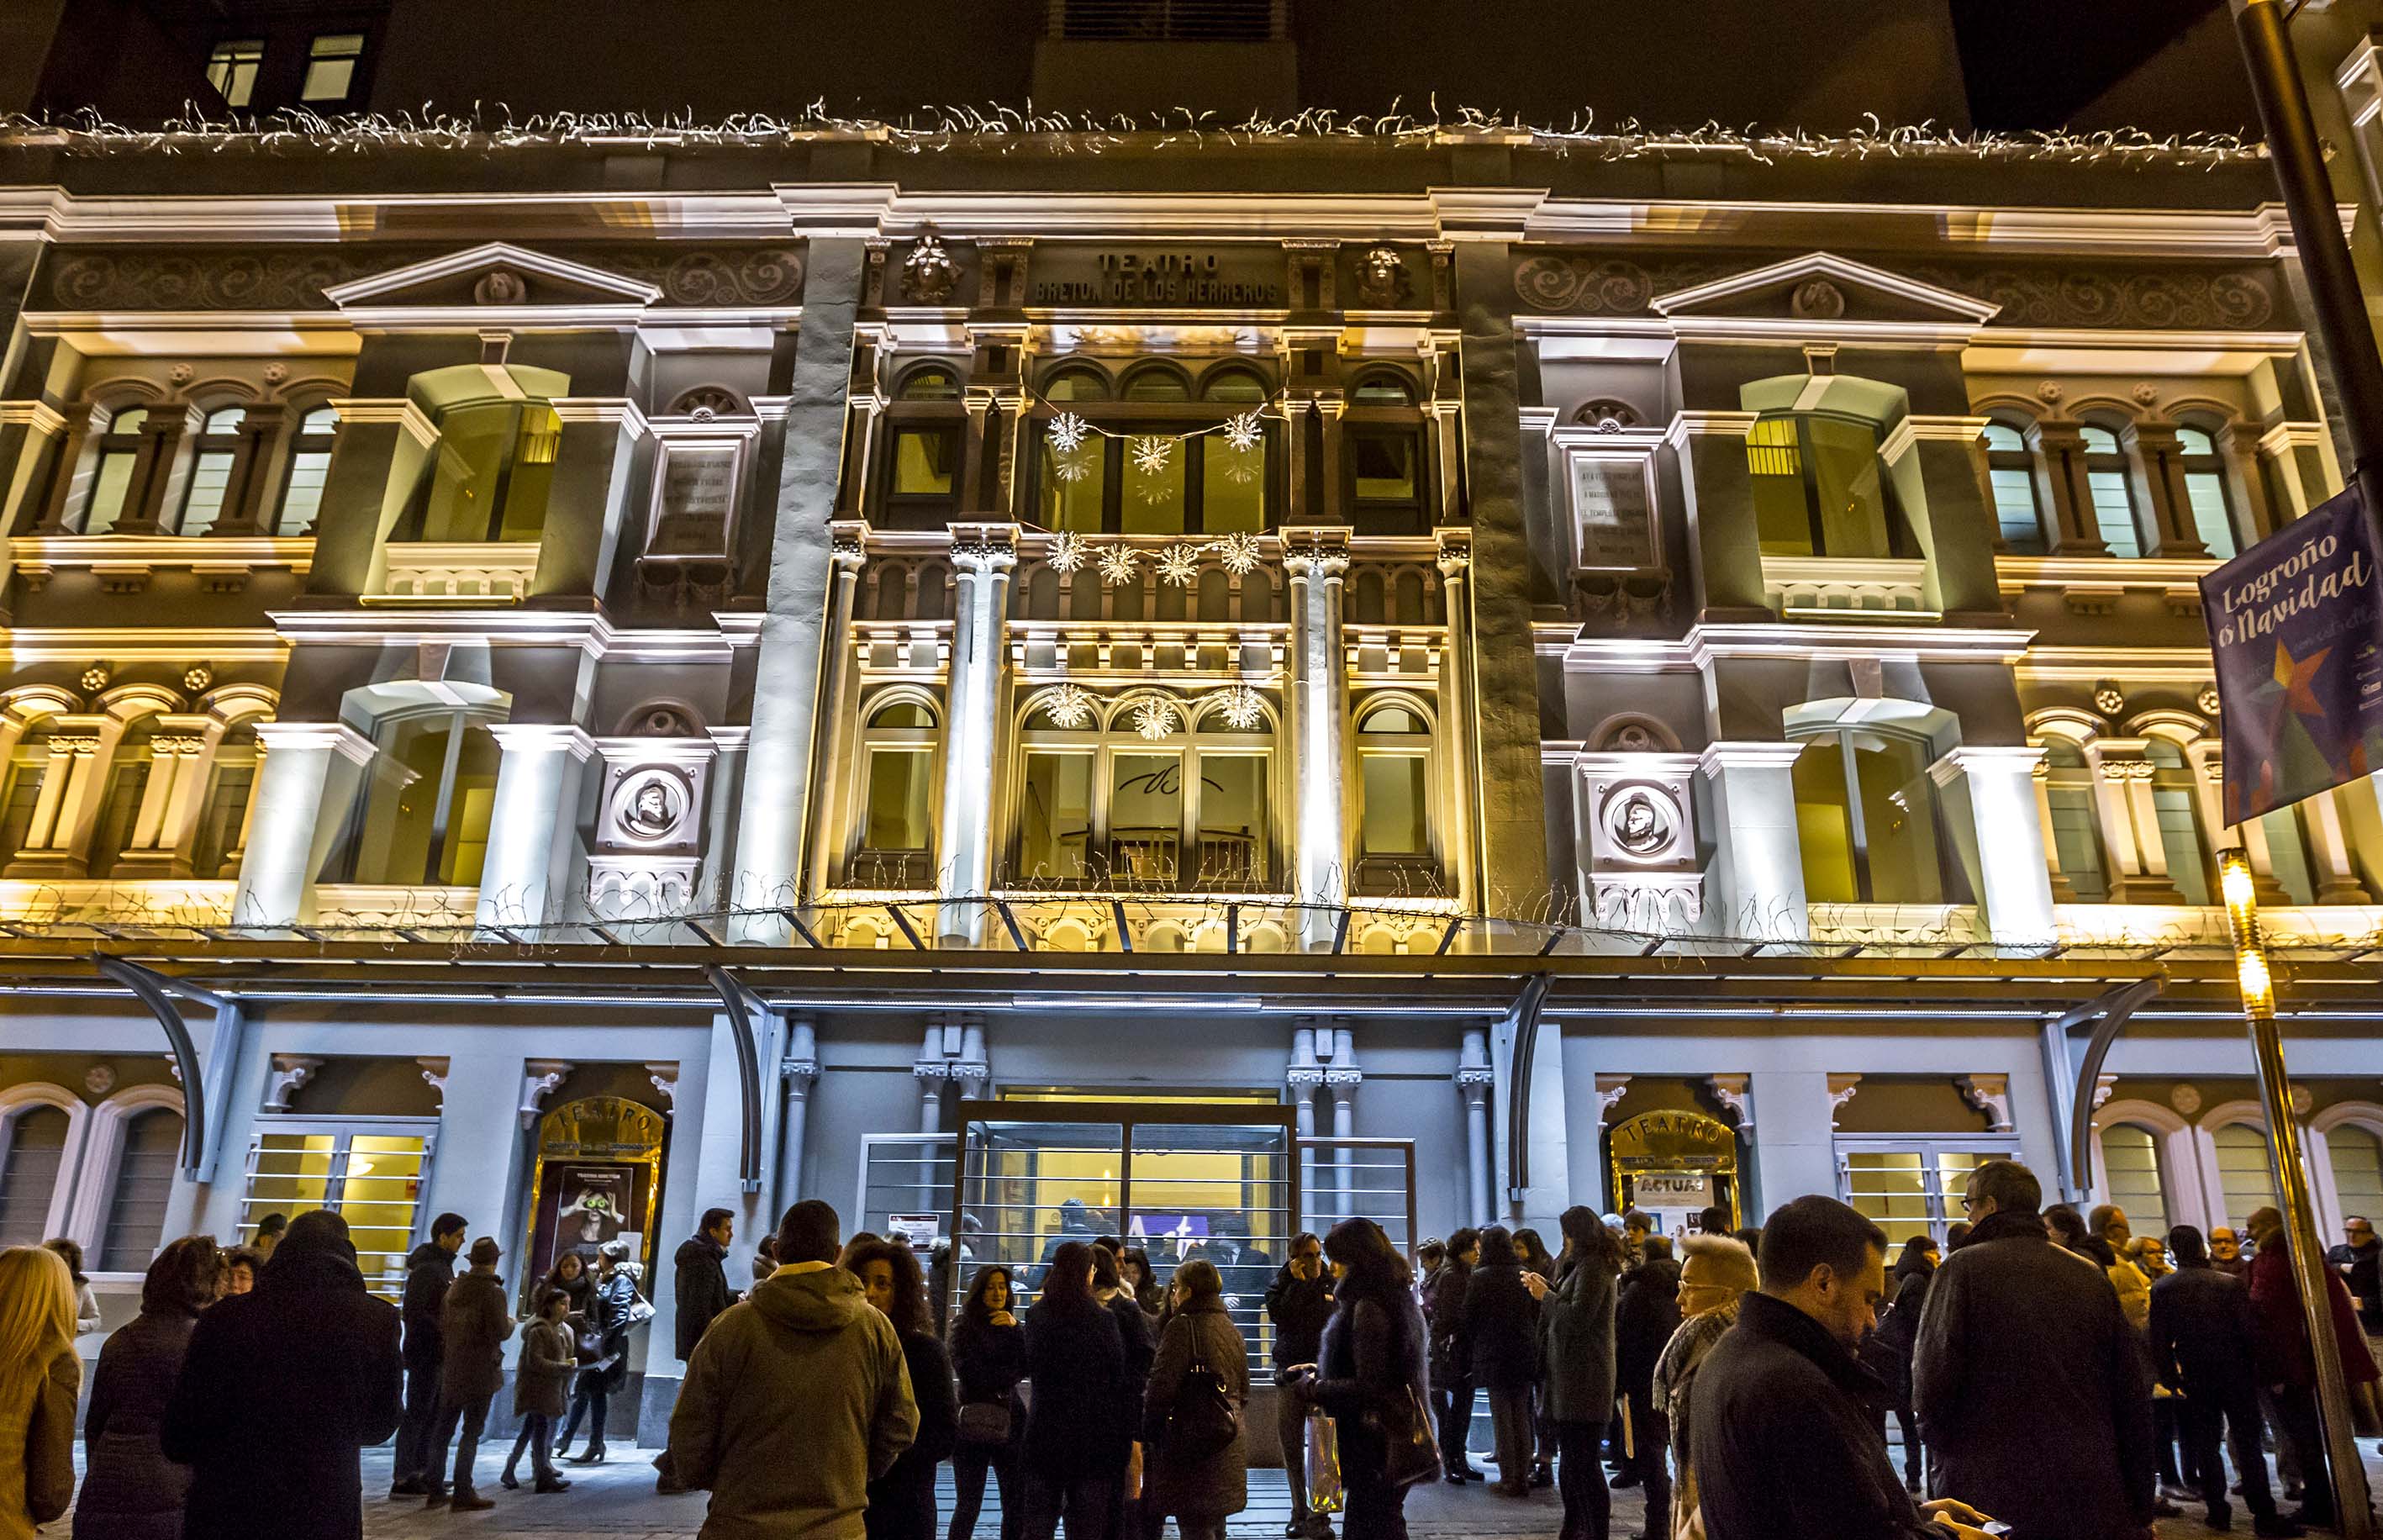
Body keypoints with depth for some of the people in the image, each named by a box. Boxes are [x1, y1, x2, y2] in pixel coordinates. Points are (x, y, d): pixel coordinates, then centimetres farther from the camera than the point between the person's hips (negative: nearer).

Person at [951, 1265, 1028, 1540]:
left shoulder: (1011, 1327, 13)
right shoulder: (964, 1328, 0)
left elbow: (1027, 1367, 0)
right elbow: (970, 1374, -9)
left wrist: (1015, 1330, -12)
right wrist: (1008, 1377, -1)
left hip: (1010, 1422, 4)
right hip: (974, 1422, -4)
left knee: (1017, 1504, 2)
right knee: (968, 1506, 0)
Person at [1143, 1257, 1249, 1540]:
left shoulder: (1182, 1326, -12)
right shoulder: (1231, 1329, 12)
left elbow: (1162, 1387, -17)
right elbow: (1243, 1392, 19)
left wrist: (1148, 1433, -5)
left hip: (1191, 1441, -8)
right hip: (1228, 1447, 8)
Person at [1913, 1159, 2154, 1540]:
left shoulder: (1963, 1269, -10)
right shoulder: (2091, 1276, 4)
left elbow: (1932, 1384, -15)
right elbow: (2134, 1393, 8)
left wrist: (1947, 1448, 7)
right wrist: (2139, 1508, 17)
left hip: (1996, 1498, -4)